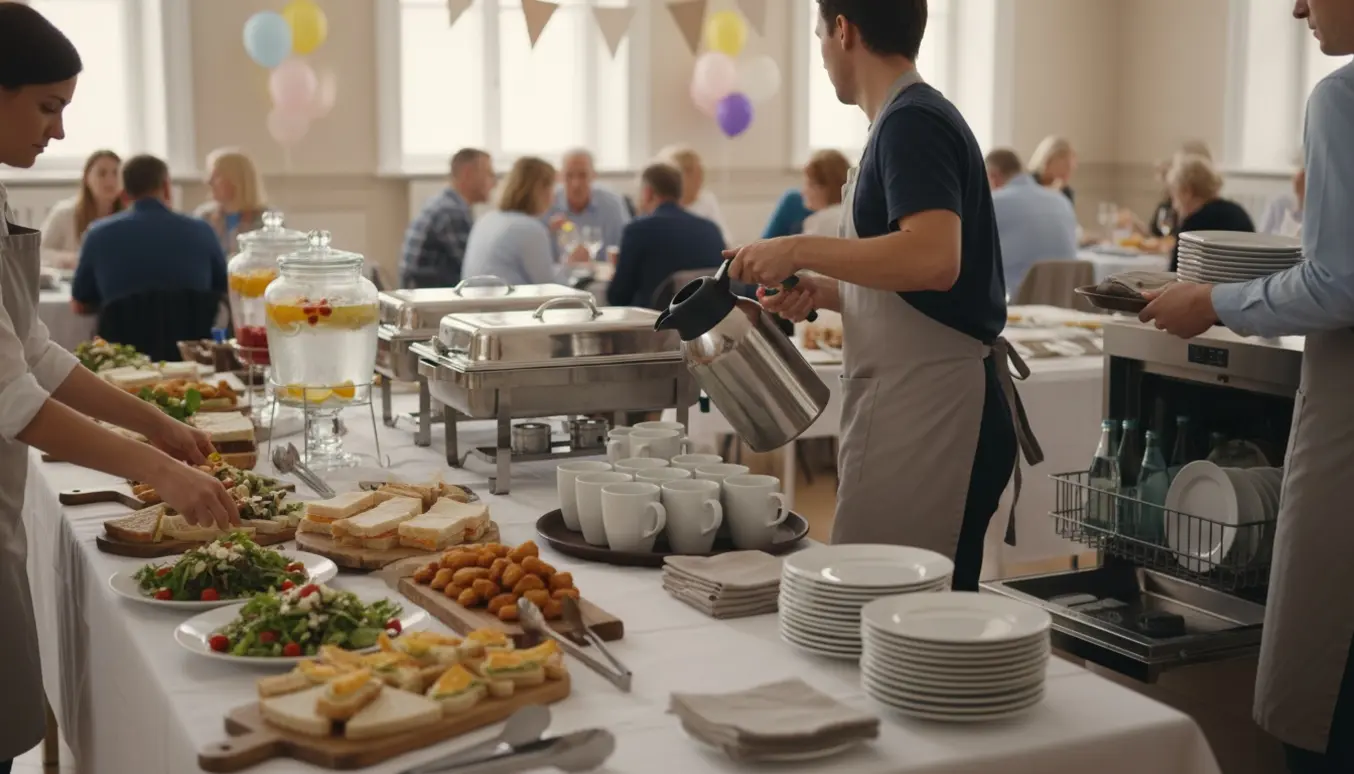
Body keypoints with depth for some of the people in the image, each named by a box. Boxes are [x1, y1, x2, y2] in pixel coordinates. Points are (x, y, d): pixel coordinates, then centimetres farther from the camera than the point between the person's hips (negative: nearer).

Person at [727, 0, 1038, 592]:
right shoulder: (914, 117, 18)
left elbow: (935, 258, -28)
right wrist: (820, 291, 10)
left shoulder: (911, 122, -12)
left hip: (925, 405, -10)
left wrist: (801, 251, -20)